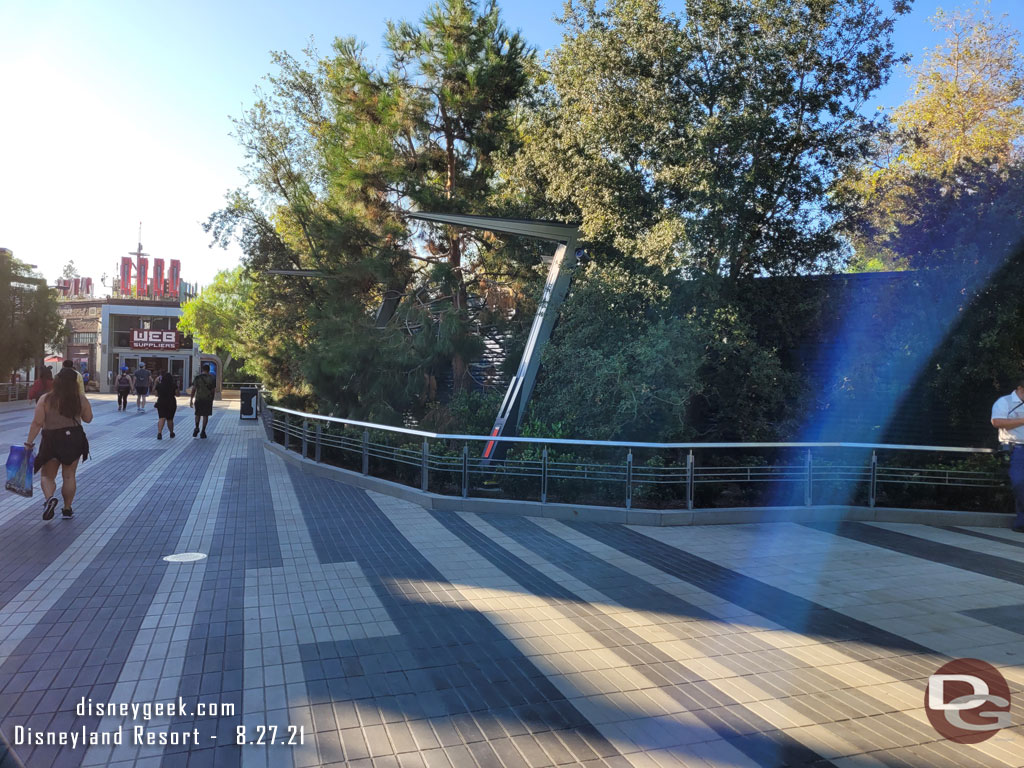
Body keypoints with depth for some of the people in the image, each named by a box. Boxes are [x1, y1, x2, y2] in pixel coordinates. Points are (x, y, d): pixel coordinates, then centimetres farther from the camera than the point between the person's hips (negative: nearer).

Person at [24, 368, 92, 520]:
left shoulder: (46, 399, -7)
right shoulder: (80, 399, -4)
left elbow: (37, 423, -10)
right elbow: (88, 419, 7)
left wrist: (29, 442, -5)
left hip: (52, 441, -1)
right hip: (74, 439, 1)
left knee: (47, 475, 11)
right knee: (69, 476, 10)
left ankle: (50, 498, -16)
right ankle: (67, 509, 16)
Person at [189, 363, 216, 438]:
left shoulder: (197, 377, -2)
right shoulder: (212, 378, -2)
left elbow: (193, 390, -4)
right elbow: (214, 390, 1)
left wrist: (191, 400, 0)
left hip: (198, 399, 1)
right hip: (208, 399, -1)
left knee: (197, 414, 18)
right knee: (205, 415, 5)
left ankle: (196, 428, 3)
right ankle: (203, 431, 4)